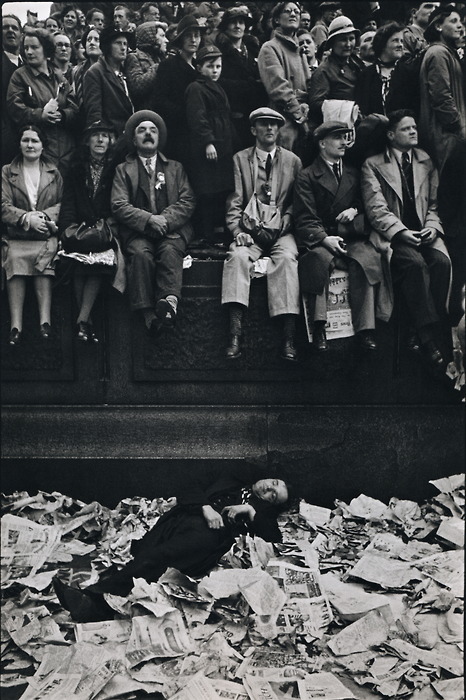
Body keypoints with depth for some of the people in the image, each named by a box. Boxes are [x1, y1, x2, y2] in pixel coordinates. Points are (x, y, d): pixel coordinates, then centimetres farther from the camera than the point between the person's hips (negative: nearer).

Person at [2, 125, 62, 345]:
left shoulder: (53, 172, 18)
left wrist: (43, 216, -8)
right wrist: (27, 218, -14)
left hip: (46, 235, 1)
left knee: (43, 258, -33)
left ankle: (45, 320, -33)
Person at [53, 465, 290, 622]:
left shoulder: (263, 511, 27)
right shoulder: (230, 480, 33)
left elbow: (275, 539, 7)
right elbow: (188, 488, 20)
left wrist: (250, 511, 0)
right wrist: (205, 507, 2)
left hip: (208, 534, -3)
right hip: (182, 518, 3)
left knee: (159, 556, -30)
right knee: (143, 549, -26)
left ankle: (95, 598, -39)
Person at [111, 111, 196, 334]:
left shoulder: (175, 167, 23)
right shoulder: (123, 170, 18)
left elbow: (188, 201, 8)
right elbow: (119, 206, 3)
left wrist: (165, 219, -10)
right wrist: (149, 219, -14)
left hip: (172, 230, 1)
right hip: (137, 232, -1)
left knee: (170, 250, -33)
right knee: (140, 253, -33)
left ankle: (169, 301, -53)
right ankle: (148, 313, -40)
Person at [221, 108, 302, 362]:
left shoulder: (292, 161, 14)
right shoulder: (239, 159, 13)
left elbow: (295, 204, 10)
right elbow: (234, 203, 5)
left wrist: (282, 225, -8)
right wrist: (238, 231, -12)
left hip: (281, 232, 0)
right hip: (249, 231, 0)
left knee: (286, 258, -31)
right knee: (237, 256, -31)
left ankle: (288, 338, -37)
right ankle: (235, 335, -37)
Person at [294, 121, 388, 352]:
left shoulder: (354, 174, 22)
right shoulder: (307, 177, 6)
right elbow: (305, 220, -3)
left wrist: (355, 210, 2)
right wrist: (325, 239, -20)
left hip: (351, 238, 3)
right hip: (319, 239, -3)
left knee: (368, 257, -30)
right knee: (320, 258, -38)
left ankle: (364, 329, -32)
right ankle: (318, 327, -37)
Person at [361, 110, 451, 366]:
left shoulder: (426, 162, 19)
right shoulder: (373, 165, 6)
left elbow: (434, 203, 16)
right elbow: (376, 208, -5)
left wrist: (432, 226, -5)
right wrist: (402, 232, -18)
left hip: (424, 232, 4)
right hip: (392, 235, -3)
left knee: (442, 261, -28)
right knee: (415, 263, -33)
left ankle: (419, 334, -25)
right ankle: (427, 336, -30)